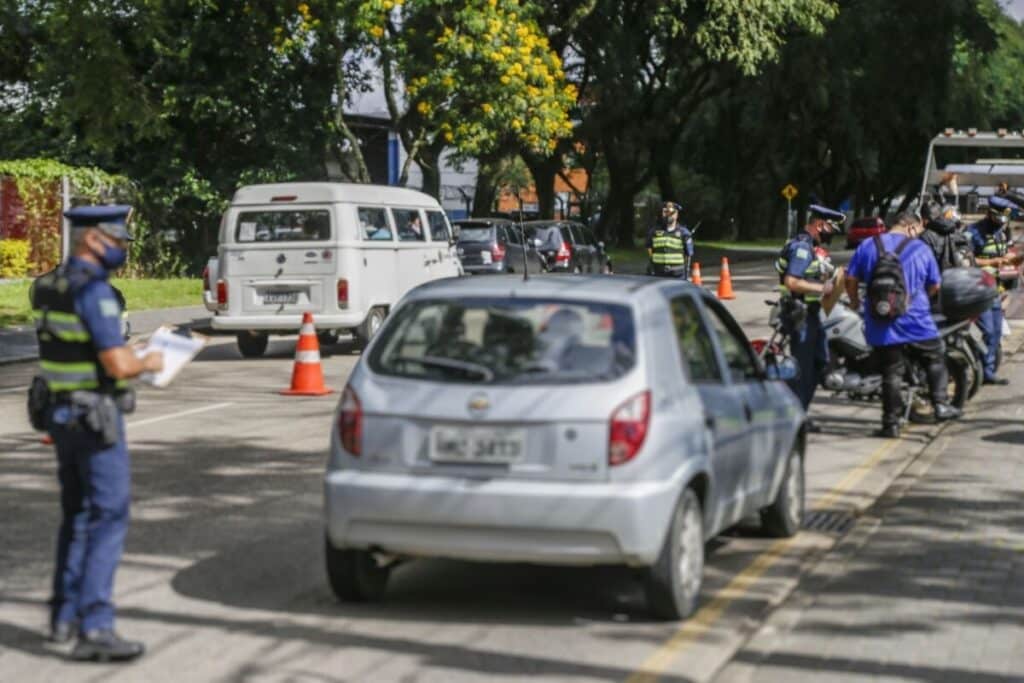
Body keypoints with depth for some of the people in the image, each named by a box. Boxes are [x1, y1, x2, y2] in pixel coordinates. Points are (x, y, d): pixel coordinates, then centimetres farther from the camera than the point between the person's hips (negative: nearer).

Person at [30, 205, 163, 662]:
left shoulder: (51, 286, 9)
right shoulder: (93, 291, -20)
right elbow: (118, 365, -24)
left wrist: (126, 358, 15)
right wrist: (148, 364, -4)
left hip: (60, 413, 9)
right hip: (94, 418, -9)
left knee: (77, 515, 19)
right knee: (108, 518, -7)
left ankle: (65, 615, 25)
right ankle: (94, 629, -11)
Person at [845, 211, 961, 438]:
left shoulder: (867, 246, 3)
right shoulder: (921, 249, 1)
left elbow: (851, 279, 3)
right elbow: (935, 286, 8)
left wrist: (855, 302, 21)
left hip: (881, 325, 2)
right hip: (917, 323, -2)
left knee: (891, 372, 5)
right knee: (936, 359, 17)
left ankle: (891, 423, 5)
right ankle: (941, 404, 11)